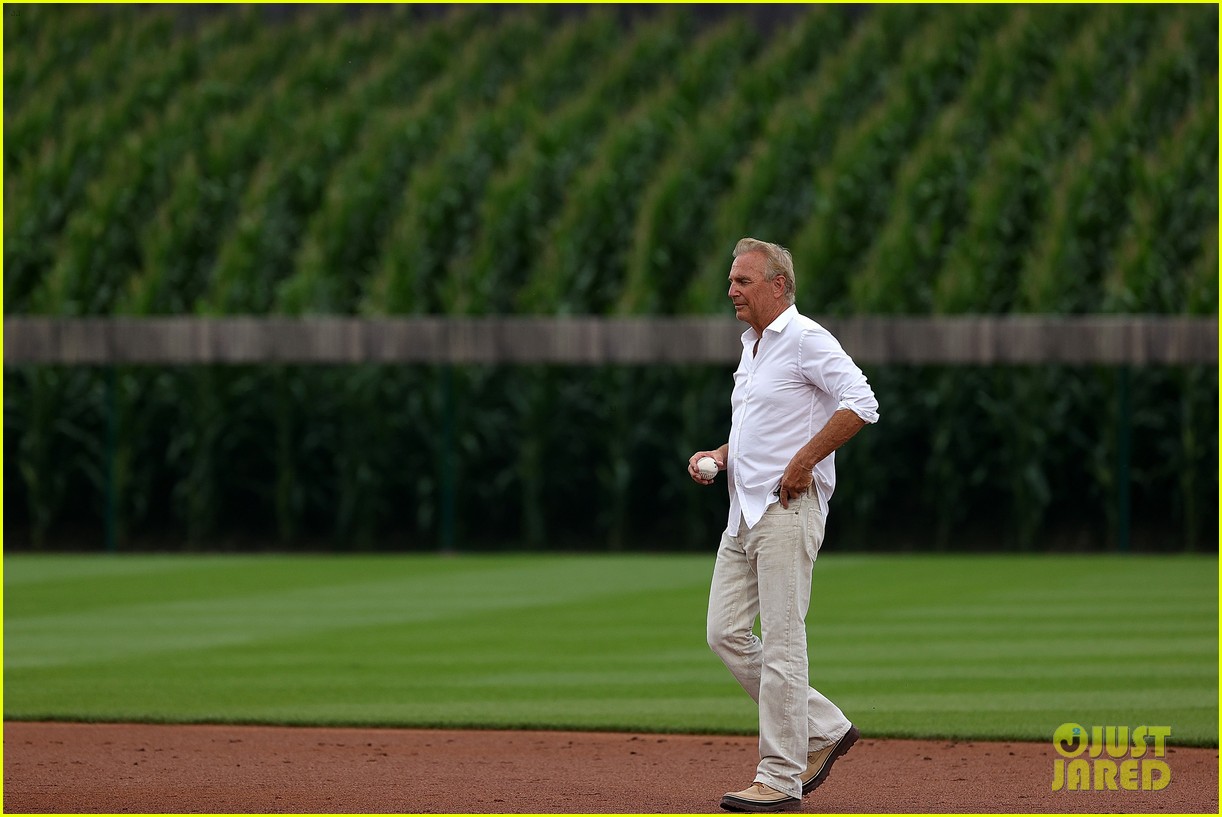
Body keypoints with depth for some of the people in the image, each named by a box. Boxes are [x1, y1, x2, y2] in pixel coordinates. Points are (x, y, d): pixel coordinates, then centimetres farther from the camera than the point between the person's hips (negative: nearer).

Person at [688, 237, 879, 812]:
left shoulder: (805, 340, -11)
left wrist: (803, 462, -22)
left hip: (788, 509, -10)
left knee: (780, 642, -8)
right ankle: (824, 730, 16)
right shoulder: (752, 345, 19)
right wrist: (720, 455, 11)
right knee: (726, 634, 6)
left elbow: (861, 404, -22)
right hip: (744, 511, 10)